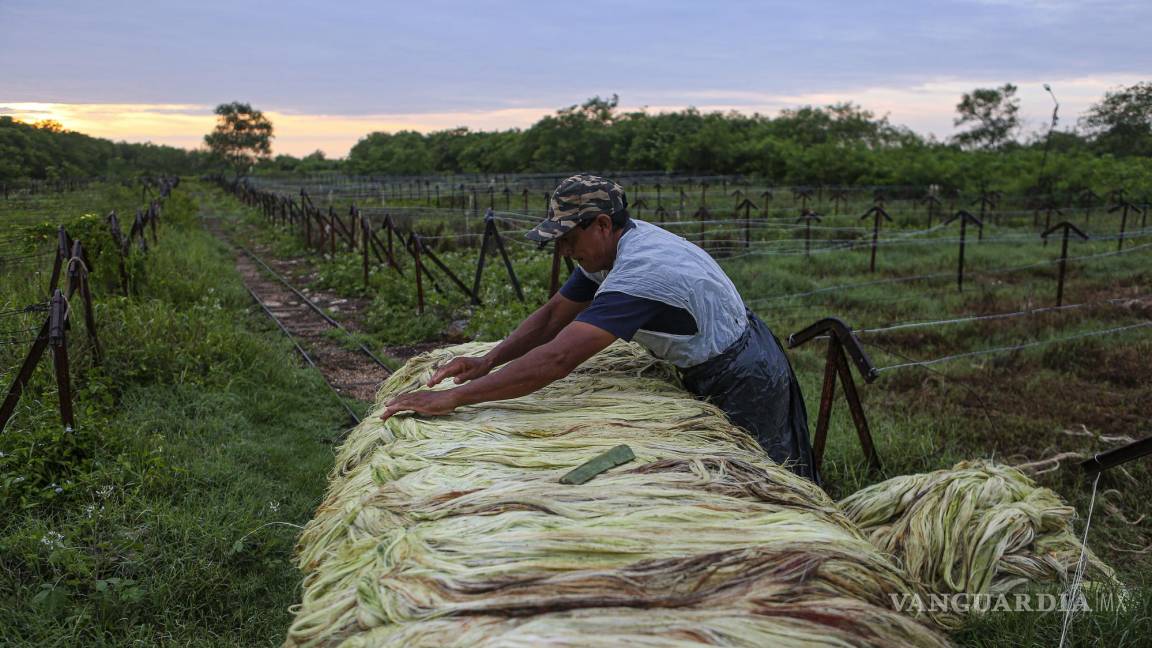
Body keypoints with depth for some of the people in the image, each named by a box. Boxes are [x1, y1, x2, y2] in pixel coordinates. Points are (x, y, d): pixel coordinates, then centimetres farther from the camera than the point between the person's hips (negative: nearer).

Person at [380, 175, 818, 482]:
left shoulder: (640, 272, -37)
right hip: (708, 376, 9)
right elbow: (554, 314, 1)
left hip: (745, 385, -9)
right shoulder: (609, 249, -5)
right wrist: (488, 361, -12)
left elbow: (557, 359, -44)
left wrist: (451, 398, -43)